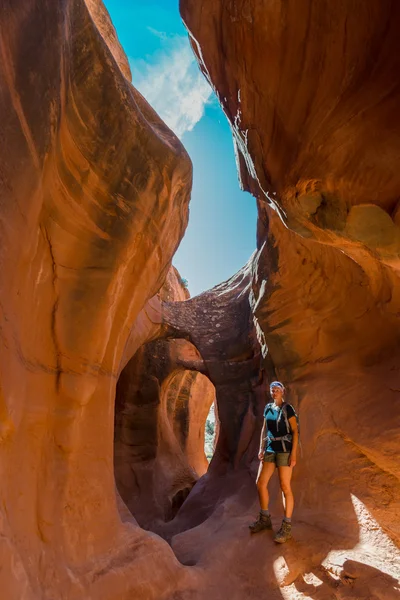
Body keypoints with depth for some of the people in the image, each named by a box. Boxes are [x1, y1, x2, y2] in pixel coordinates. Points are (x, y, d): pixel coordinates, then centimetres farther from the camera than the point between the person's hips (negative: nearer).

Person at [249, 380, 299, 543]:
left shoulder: (288, 409, -7)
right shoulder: (268, 408, 10)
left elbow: (295, 431, -10)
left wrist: (294, 453, -16)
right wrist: (261, 448, 9)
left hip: (284, 450, -7)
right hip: (270, 449, 7)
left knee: (285, 487, -5)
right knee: (260, 483, 7)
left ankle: (287, 527, 4)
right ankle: (265, 519, 23)